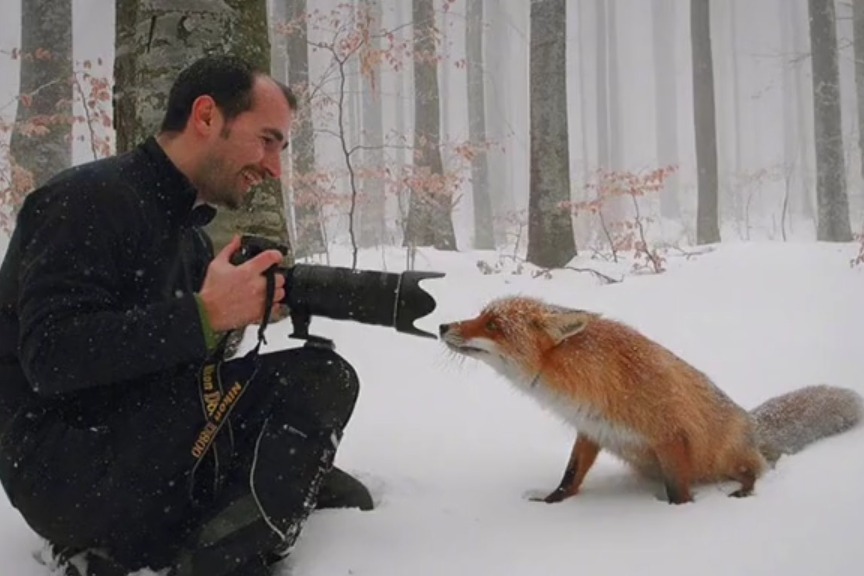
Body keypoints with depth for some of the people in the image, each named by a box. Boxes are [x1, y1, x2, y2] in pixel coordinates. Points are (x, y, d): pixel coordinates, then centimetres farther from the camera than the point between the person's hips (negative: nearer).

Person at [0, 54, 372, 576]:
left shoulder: (189, 229, 16)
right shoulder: (90, 200, -13)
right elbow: (50, 358, -24)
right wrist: (204, 315, -26)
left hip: (141, 450, 9)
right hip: (66, 473, -9)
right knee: (320, 378, -19)